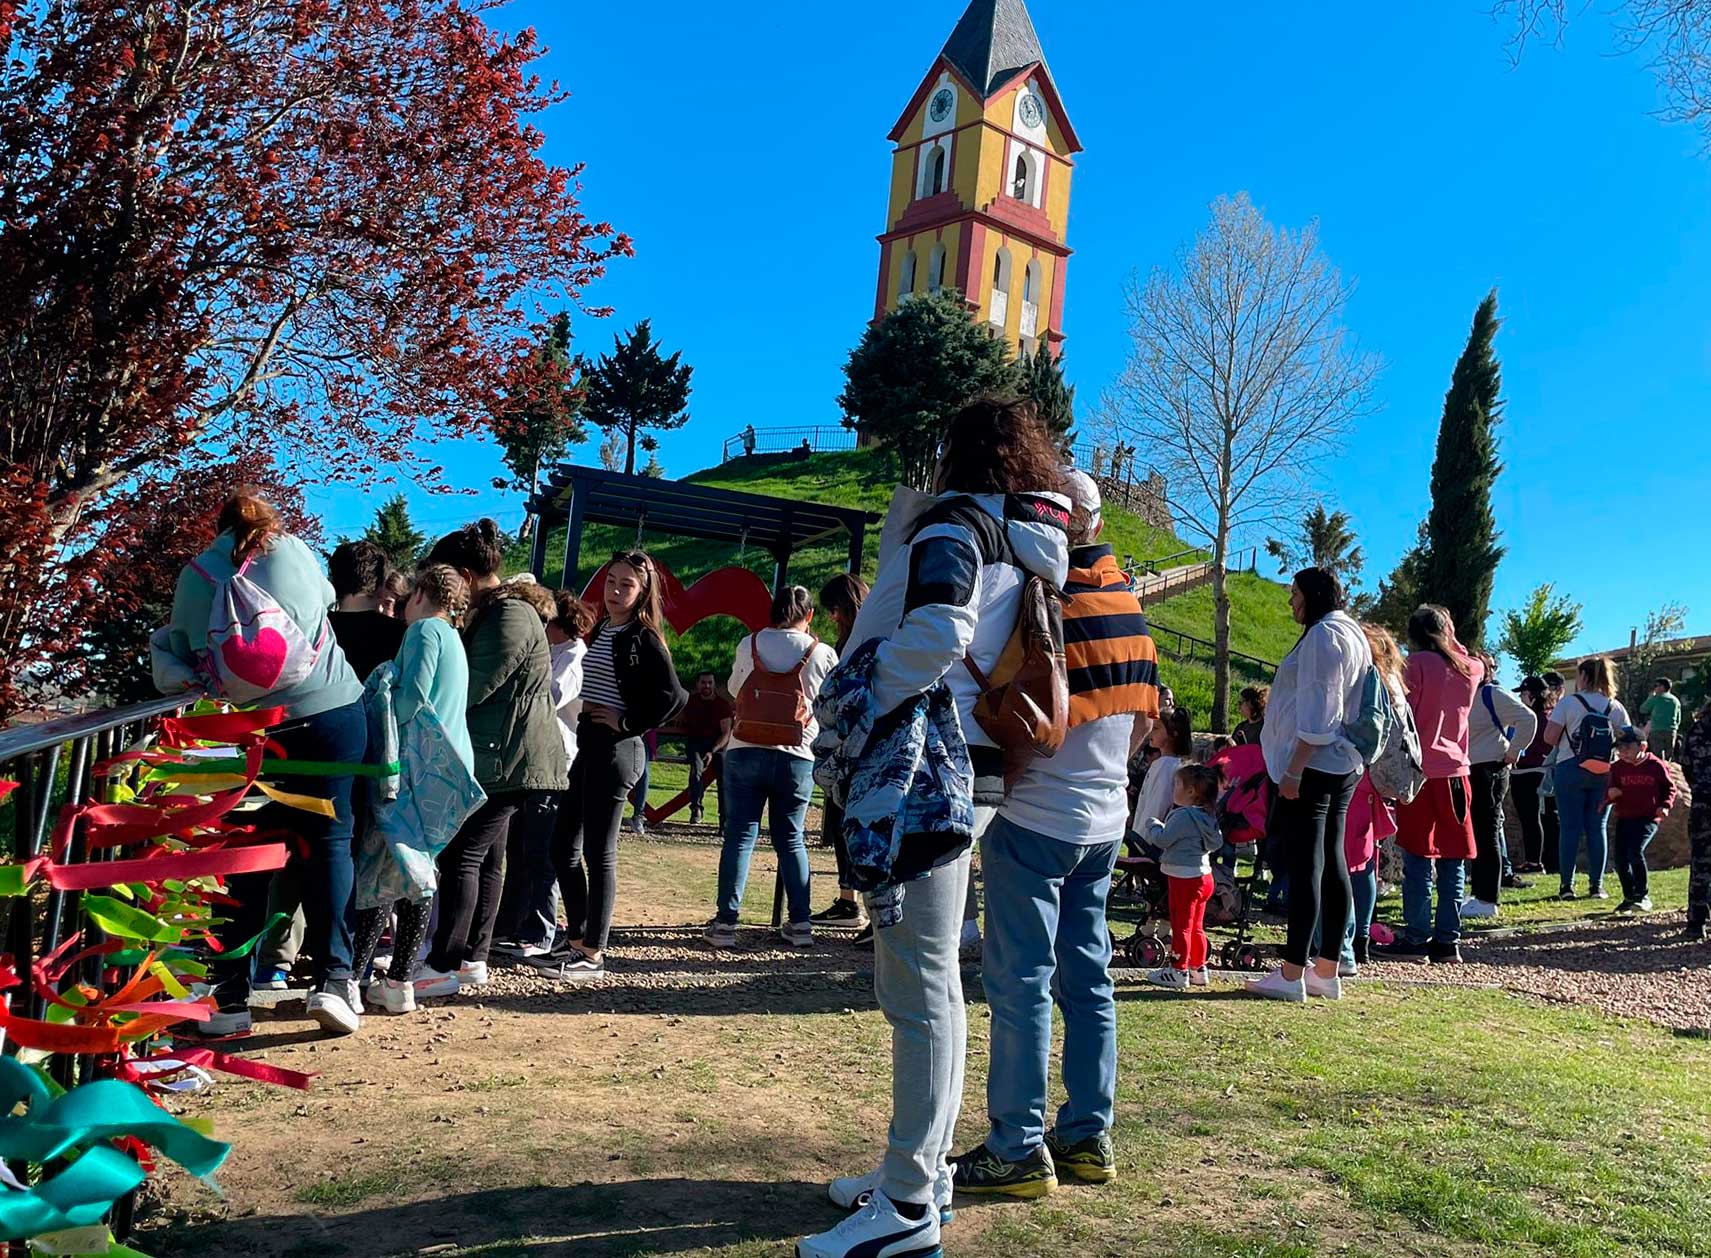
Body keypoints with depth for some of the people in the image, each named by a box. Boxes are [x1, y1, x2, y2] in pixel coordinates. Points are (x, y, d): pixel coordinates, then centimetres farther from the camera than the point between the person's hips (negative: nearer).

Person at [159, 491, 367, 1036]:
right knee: (328, 840, 3)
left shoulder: (195, 575, 9)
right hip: (330, 710, -1)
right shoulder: (294, 550, 8)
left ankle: (230, 995, 8)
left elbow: (176, 660, 10)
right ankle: (333, 978, -5)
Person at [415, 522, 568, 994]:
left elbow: (472, 689, -19)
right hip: (504, 758, 11)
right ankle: (474, 957, 21)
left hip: (508, 761, -11)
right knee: (486, 857, 13)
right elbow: (471, 681, 21)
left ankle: (445, 965, -5)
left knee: (462, 855, -9)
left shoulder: (510, 617, -17)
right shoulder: (492, 613, 18)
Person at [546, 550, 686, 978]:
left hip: (615, 749, -8)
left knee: (598, 853, -3)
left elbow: (672, 697, -19)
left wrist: (627, 724, -13)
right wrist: (586, 721, 8)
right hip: (586, 744, 8)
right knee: (564, 846, 12)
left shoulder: (644, 639, -9)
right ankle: (576, 940, 24)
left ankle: (594, 954, 7)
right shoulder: (600, 631, 13)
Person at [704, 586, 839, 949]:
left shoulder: (749, 645, 2)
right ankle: (800, 922, 12)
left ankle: (726, 922, 4)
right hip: (797, 758, 0)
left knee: (739, 836, 5)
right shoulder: (823, 654, -2)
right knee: (791, 839, 12)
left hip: (746, 752, 0)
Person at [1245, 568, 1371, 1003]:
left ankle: (1291, 975, -5)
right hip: (1344, 767, 10)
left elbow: (1316, 712, -19)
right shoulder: (1354, 635, 21)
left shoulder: (1322, 634, -11)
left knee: (1305, 867, -9)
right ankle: (1327, 972, 16)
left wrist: (1293, 770, -19)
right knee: (1331, 864, 10)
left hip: (1313, 767, -10)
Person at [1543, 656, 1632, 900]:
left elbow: (1549, 737, -12)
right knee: (1597, 827, 8)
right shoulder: (1615, 707, 3)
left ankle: (1567, 885, 2)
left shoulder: (1568, 702, -7)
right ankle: (1596, 885, 10)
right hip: (1603, 773, 3)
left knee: (1570, 828, 1)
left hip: (1570, 770, -3)